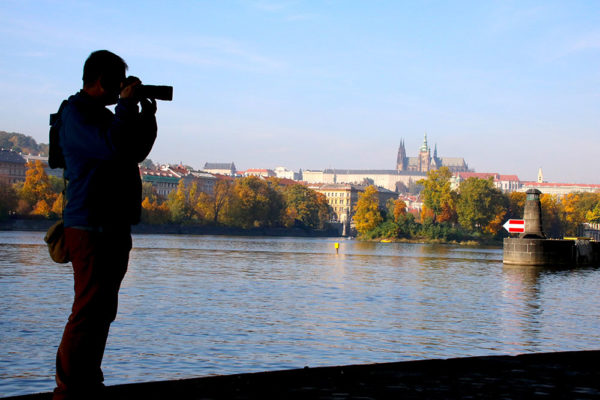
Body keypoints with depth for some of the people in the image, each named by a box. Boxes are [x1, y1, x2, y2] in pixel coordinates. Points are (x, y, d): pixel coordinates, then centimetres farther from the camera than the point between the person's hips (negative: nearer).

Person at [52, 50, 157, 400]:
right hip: (91, 228, -10)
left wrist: (147, 115, 14)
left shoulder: (104, 115, 21)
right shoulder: (75, 113, -9)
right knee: (89, 311, -11)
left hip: (115, 226, 10)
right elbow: (113, 147, -25)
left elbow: (135, 152, 26)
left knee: (103, 310, 12)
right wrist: (127, 104, -13)